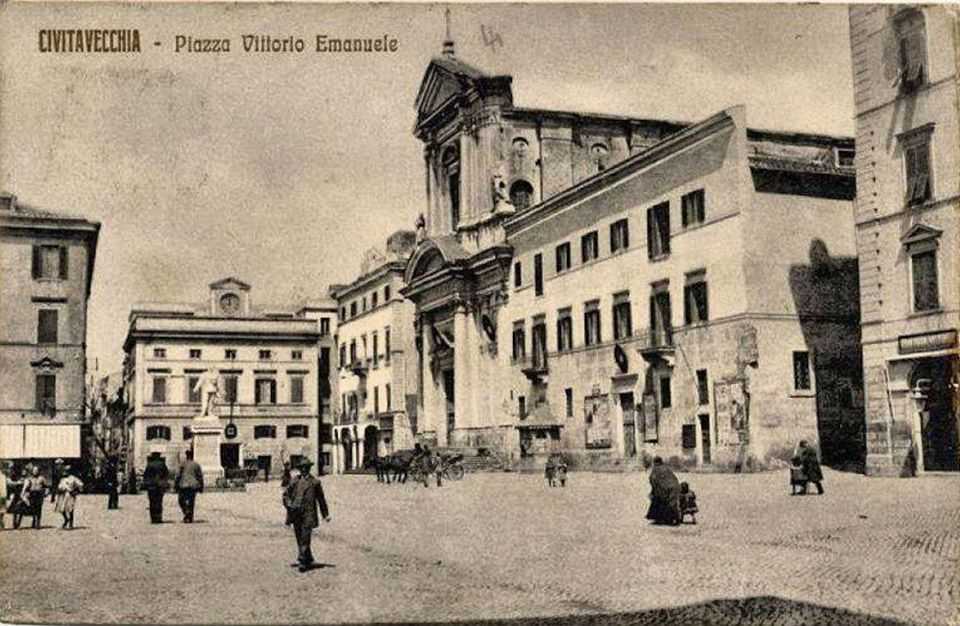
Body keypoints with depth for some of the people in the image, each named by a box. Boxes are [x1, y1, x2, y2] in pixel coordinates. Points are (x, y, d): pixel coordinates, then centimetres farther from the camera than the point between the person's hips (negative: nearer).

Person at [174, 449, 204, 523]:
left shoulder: (183, 464, -5)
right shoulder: (197, 465, 4)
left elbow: (178, 475, -5)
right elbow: (200, 476, 6)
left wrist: (175, 485, 2)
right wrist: (201, 487, 13)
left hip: (183, 485, -3)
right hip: (193, 486, 3)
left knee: (181, 500, 11)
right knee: (191, 502, 9)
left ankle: (186, 512, -12)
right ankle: (190, 518, 9)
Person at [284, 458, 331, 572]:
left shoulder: (314, 482, 5)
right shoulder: (294, 481, 10)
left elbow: (321, 499, 11)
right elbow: (286, 495, 12)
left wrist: (326, 514, 13)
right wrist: (289, 504, -7)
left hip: (308, 515, -3)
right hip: (296, 515, 3)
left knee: (305, 539, -11)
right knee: (300, 539, 11)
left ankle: (302, 562, -8)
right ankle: (309, 560, 27)